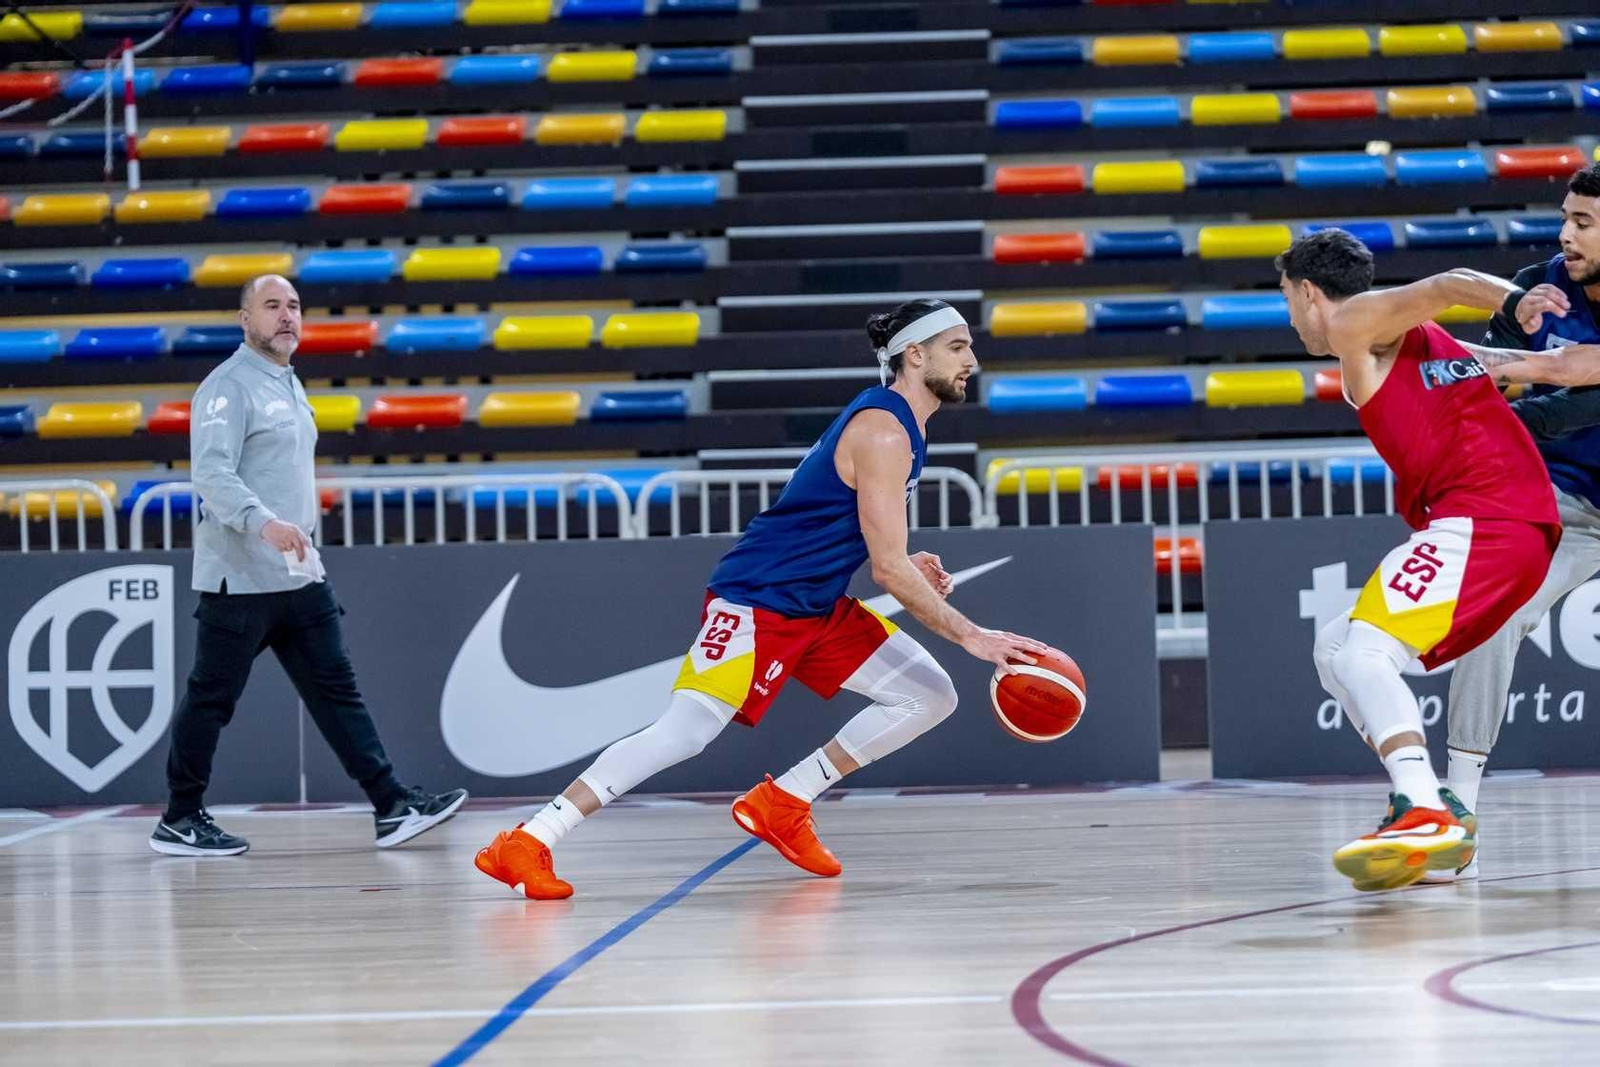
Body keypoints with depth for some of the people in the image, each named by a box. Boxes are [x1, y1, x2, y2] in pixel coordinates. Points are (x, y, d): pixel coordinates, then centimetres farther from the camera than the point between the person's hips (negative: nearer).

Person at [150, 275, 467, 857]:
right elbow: (212, 474, -23)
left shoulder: (289, 386, 18)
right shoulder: (229, 387, -11)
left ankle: (392, 806, 0)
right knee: (211, 698, 0)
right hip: (240, 579, -9)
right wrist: (264, 523, -37)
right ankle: (179, 820, 10)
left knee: (335, 688, 4)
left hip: (299, 575, 9)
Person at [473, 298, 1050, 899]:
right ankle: (527, 843, -20)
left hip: (817, 608, 10)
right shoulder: (882, 432, -18)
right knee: (686, 731, -20)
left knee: (930, 696, 6)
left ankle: (782, 805, 7)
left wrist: (909, 569, 6)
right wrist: (970, 636, -19)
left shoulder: (904, 428, 12)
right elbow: (888, 567, -22)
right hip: (756, 600, -10)